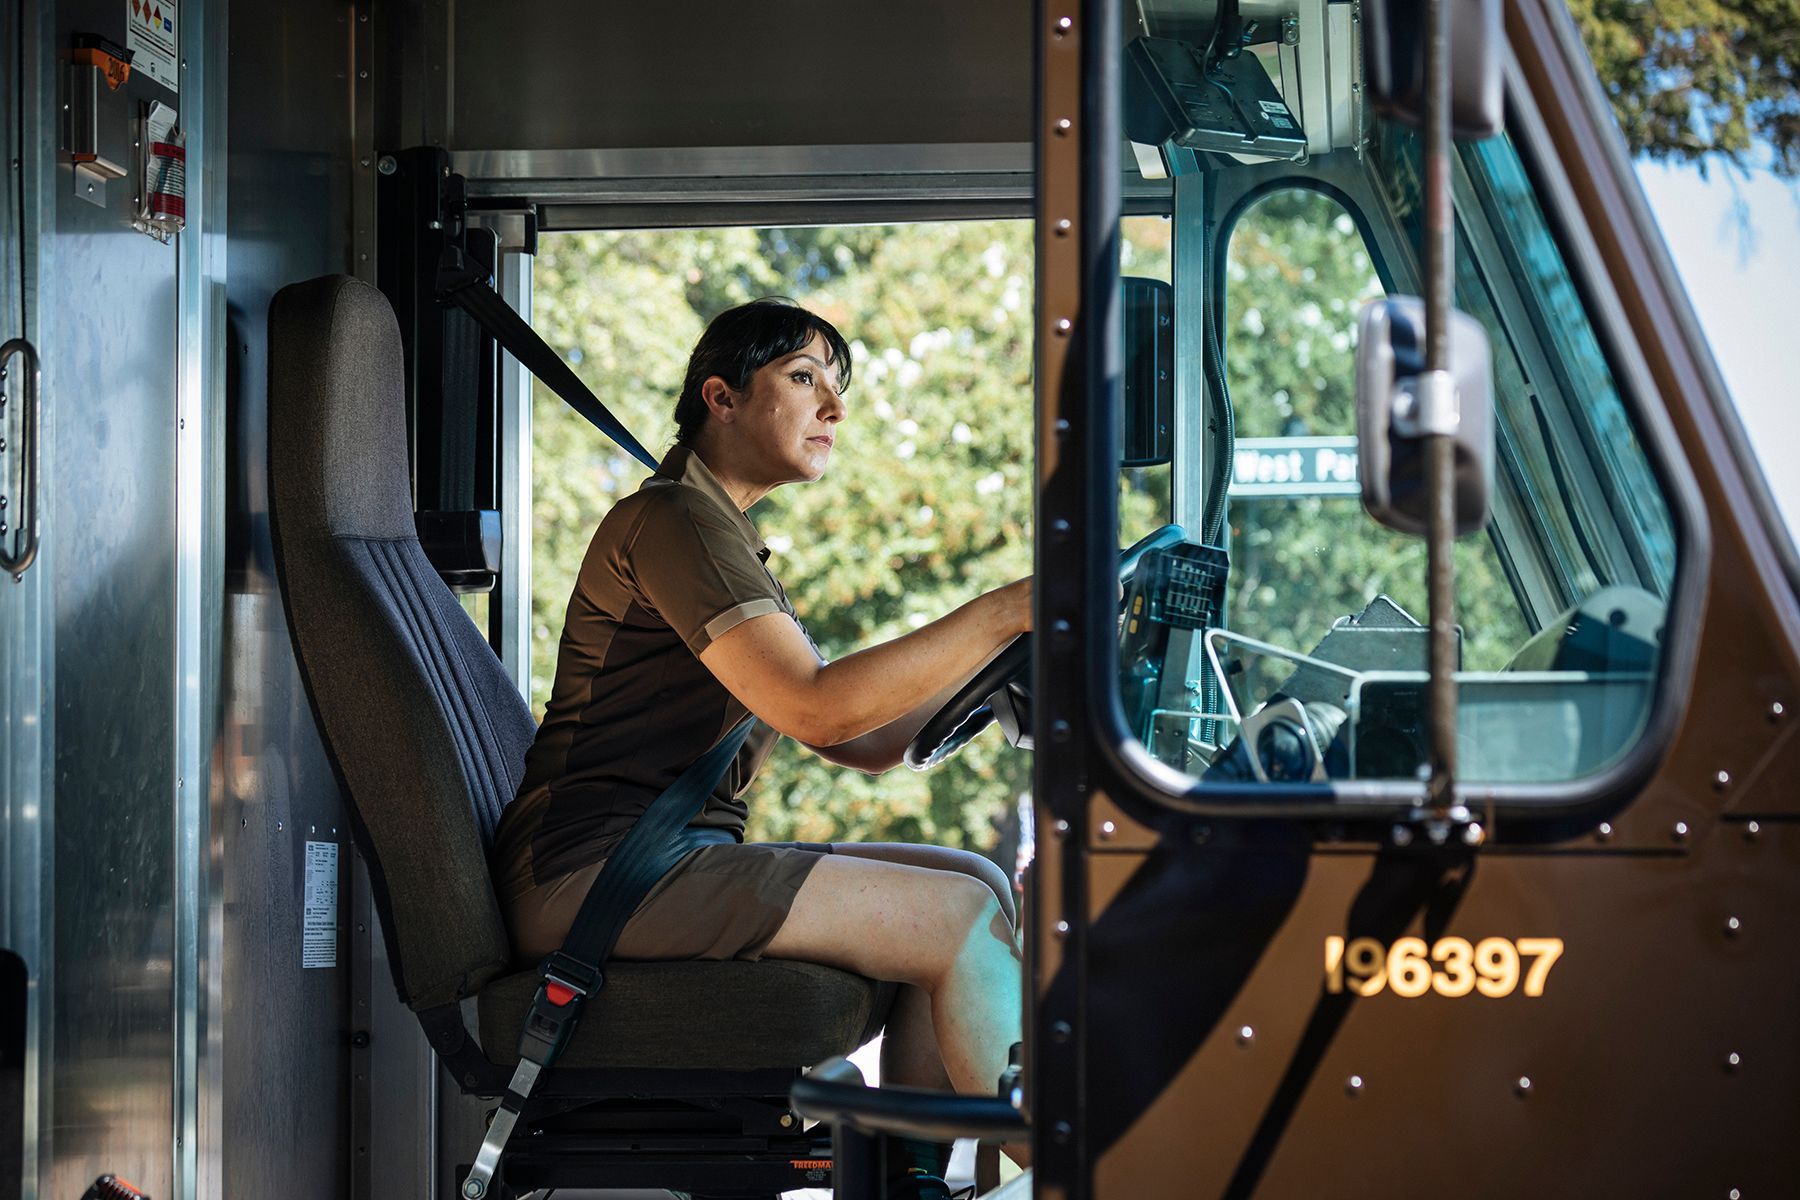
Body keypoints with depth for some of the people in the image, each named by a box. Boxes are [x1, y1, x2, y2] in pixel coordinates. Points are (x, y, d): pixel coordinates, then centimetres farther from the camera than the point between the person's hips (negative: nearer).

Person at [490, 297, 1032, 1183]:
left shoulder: (723, 538, 26)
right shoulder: (673, 520, -8)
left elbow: (868, 741, 22)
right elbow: (817, 709, -20)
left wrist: (997, 661, 9)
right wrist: (1006, 612, -18)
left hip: (666, 861, 10)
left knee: (977, 884, 1)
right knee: (964, 919, -17)